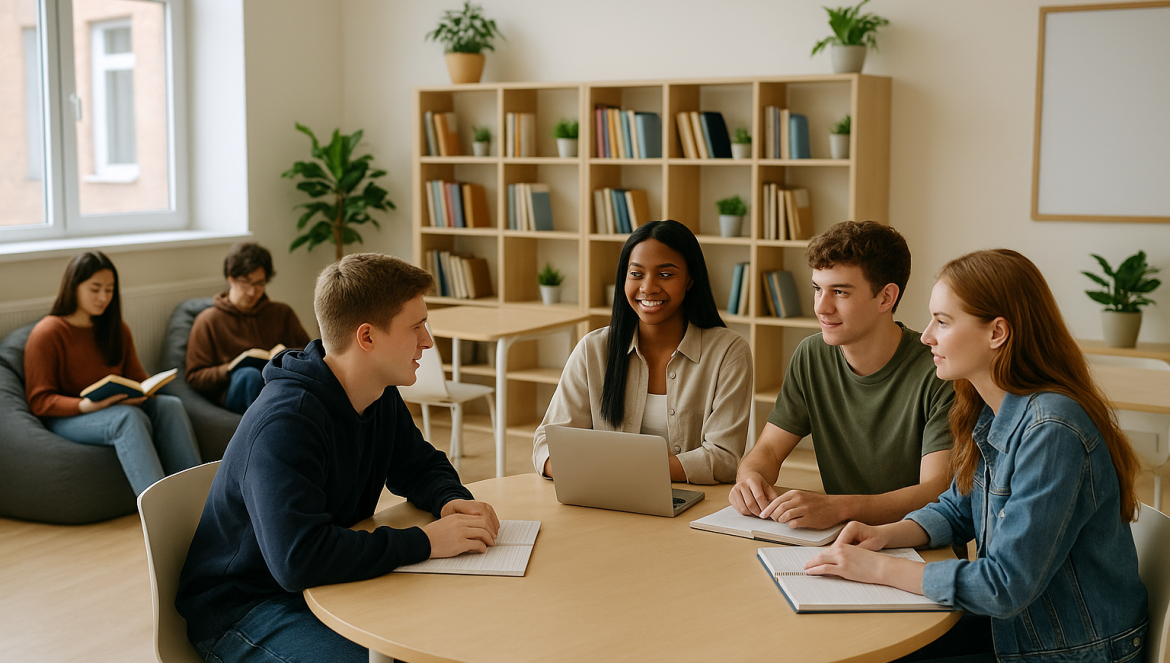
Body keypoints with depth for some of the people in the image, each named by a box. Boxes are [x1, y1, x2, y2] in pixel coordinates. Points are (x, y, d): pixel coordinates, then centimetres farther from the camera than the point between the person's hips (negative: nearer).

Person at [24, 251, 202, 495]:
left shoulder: (118, 329, 14)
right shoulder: (46, 334, -6)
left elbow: (137, 376, 18)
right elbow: (39, 401, -10)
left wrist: (143, 392, -9)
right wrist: (86, 405, -28)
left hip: (119, 408, 6)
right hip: (66, 418, -6)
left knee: (171, 405, -24)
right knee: (129, 417, -37)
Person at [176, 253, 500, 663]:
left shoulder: (382, 398, 1)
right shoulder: (284, 424, -29)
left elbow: (421, 467, 16)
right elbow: (298, 559, -38)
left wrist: (452, 501, -8)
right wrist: (424, 541, -31)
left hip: (327, 585, 8)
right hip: (242, 609, -8)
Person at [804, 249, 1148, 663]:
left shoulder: (1051, 430, -27)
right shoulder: (989, 412, 1)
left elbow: (1007, 586, -28)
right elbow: (957, 509, 15)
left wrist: (878, 568, -21)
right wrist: (886, 534, -5)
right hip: (1014, 627, 8)